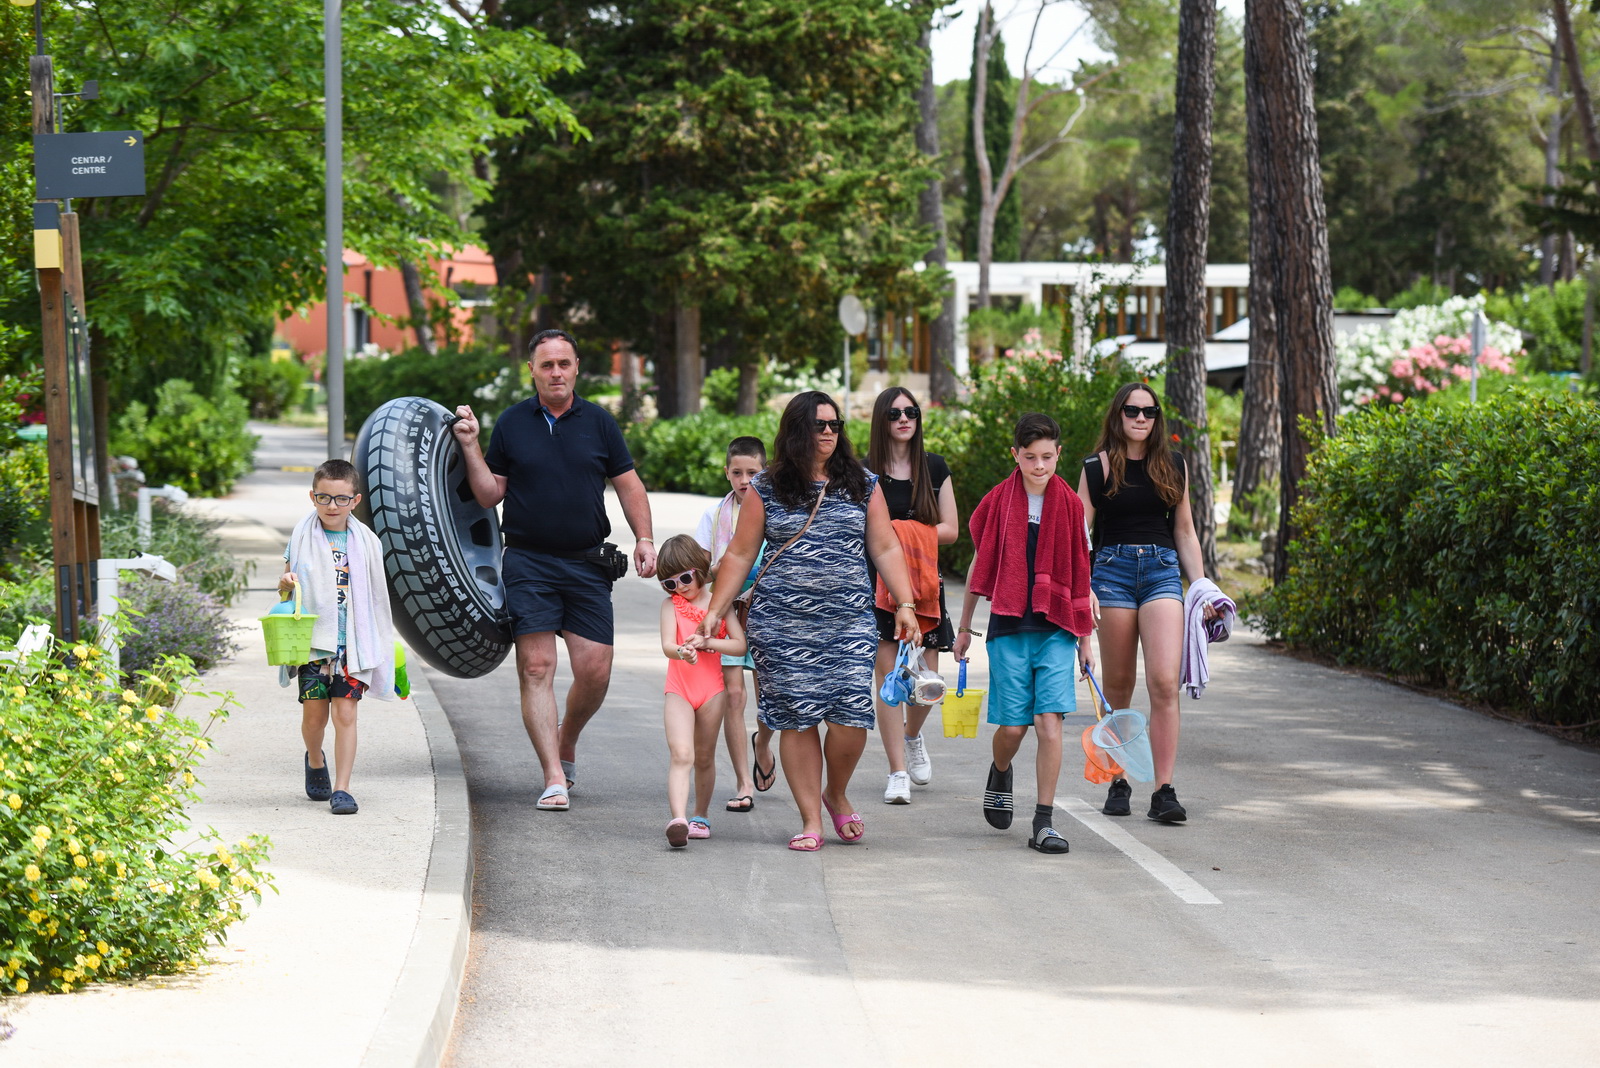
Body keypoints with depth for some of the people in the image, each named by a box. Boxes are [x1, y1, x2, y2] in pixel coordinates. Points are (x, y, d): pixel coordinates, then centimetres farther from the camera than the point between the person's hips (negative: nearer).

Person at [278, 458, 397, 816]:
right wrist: (285, 584, -15)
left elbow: (375, 597, 11)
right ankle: (315, 760, 31)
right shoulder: (303, 537, 3)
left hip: (352, 642, 0)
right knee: (314, 711, -1)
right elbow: (288, 590, 9)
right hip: (313, 637, 0)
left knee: (345, 712, -6)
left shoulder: (365, 541, 4)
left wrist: (383, 646, 11)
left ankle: (341, 789, -2)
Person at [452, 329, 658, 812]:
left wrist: (644, 539, 1)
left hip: (588, 563, 1)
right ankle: (554, 778, -9)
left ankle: (566, 741, 27)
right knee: (536, 667, -10)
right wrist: (470, 447, -4)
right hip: (528, 563, -1)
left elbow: (628, 485, 12)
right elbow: (490, 495, 8)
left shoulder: (598, 422, 7)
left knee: (595, 672, -3)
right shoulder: (511, 423, 5)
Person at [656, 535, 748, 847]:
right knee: (681, 754, -17)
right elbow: (667, 645, -12)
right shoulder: (671, 604, 2)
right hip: (678, 691, -1)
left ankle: (700, 816, 30)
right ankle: (678, 820, -30)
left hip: (712, 690, 1)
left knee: (704, 758, 12)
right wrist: (682, 652, -35)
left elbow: (740, 645, -5)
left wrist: (707, 642, -19)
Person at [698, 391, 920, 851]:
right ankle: (811, 819, 6)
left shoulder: (862, 485, 10)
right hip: (782, 624, -1)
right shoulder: (767, 489, 5)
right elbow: (740, 555, 9)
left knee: (850, 717, -10)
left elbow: (885, 549, 11)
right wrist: (714, 611, 5)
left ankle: (836, 794, 18)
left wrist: (905, 604, 2)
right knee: (797, 720, -3)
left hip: (849, 623, 1)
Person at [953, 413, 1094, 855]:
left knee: (1050, 722, -9)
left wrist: (1085, 639, 10)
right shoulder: (997, 502, 1)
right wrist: (965, 627, 14)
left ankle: (1044, 824, -4)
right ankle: (1000, 774, 35)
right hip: (1009, 628, 0)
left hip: (1055, 629, 0)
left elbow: (1078, 578, 9)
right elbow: (980, 566, 11)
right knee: (1013, 726, 0)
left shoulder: (1069, 505, 4)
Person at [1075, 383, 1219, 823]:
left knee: (1164, 683, -12)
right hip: (1113, 568, -1)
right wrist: (1082, 587, -13)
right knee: (1118, 686, 5)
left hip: (1163, 570, 1)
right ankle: (1118, 783, 18)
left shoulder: (1173, 464, 11)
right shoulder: (1099, 466, 3)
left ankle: (1164, 792, -14)